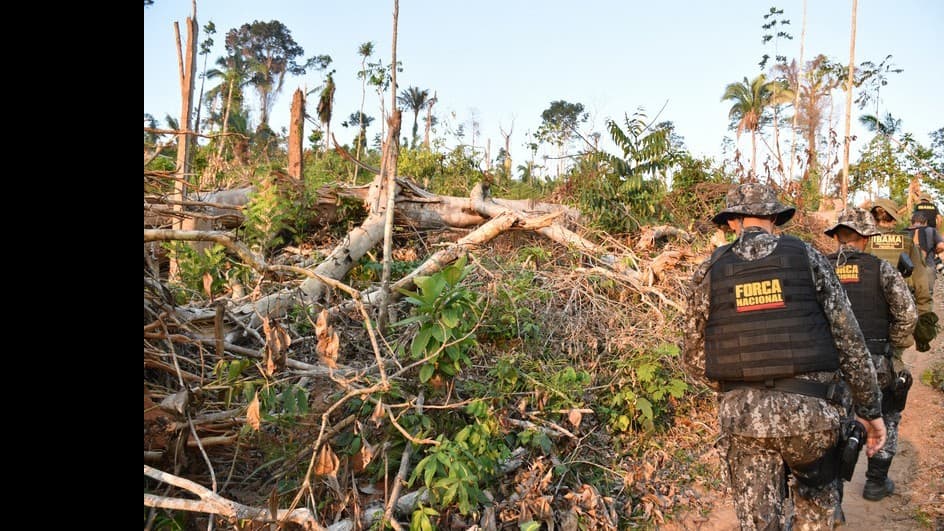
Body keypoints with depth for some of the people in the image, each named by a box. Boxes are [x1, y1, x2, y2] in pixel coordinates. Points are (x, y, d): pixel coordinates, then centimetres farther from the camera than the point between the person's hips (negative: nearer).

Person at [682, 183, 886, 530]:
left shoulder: (709, 271, 3)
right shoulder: (808, 258, 2)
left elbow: (694, 357, 6)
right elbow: (850, 341, 1)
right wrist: (870, 409, 10)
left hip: (741, 415, 1)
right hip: (809, 409, 0)